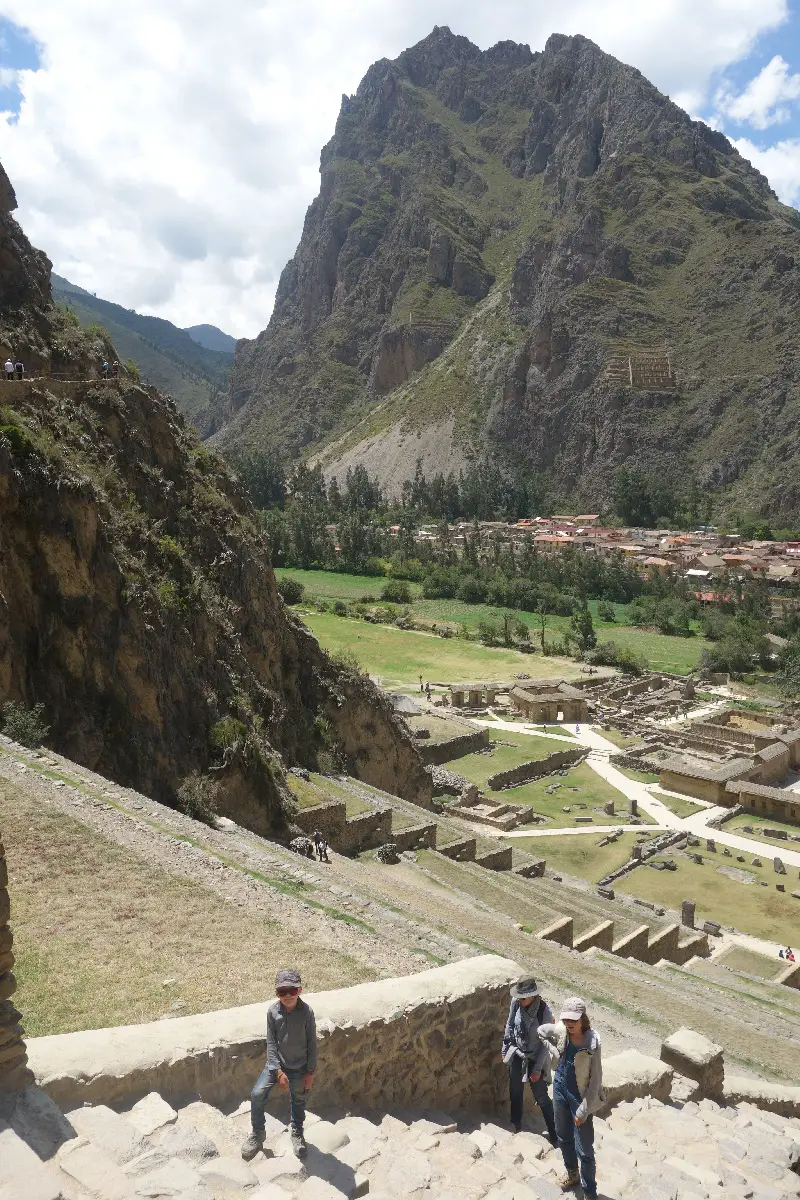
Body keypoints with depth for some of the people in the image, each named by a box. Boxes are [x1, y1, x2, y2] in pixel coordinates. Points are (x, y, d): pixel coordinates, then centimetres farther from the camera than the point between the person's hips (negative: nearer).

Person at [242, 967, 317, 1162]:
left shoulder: (306, 1011, -20)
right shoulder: (273, 1010, -17)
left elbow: (312, 1043, -10)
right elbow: (271, 1042, -11)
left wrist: (310, 1072, -6)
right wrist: (278, 1071, -14)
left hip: (299, 1067, -1)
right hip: (276, 1063, 1)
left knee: (298, 1101, 15)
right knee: (257, 1094, -9)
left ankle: (297, 1133, 43)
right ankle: (258, 1133, 14)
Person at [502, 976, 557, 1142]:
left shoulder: (545, 1011, -29)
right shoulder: (516, 1003, -19)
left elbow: (546, 1042, -18)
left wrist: (538, 1068, -14)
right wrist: (505, 1049, 8)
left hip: (535, 1058, -4)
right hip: (516, 1054, 4)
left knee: (541, 1098, 9)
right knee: (515, 1092, 21)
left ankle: (554, 1133, 29)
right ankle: (516, 1126, 44)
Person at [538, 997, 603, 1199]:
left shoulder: (592, 1044, -27)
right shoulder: (561, 1031, -14)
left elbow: (596, 1080, -20)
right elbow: (541, 1030, 8)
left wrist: (583, 1111, -17)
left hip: (580, 1097, -5)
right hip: (560, 1090, 5)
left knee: (584, 1150, 6)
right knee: (563, 1137, 25)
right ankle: (572, 1173, 49)